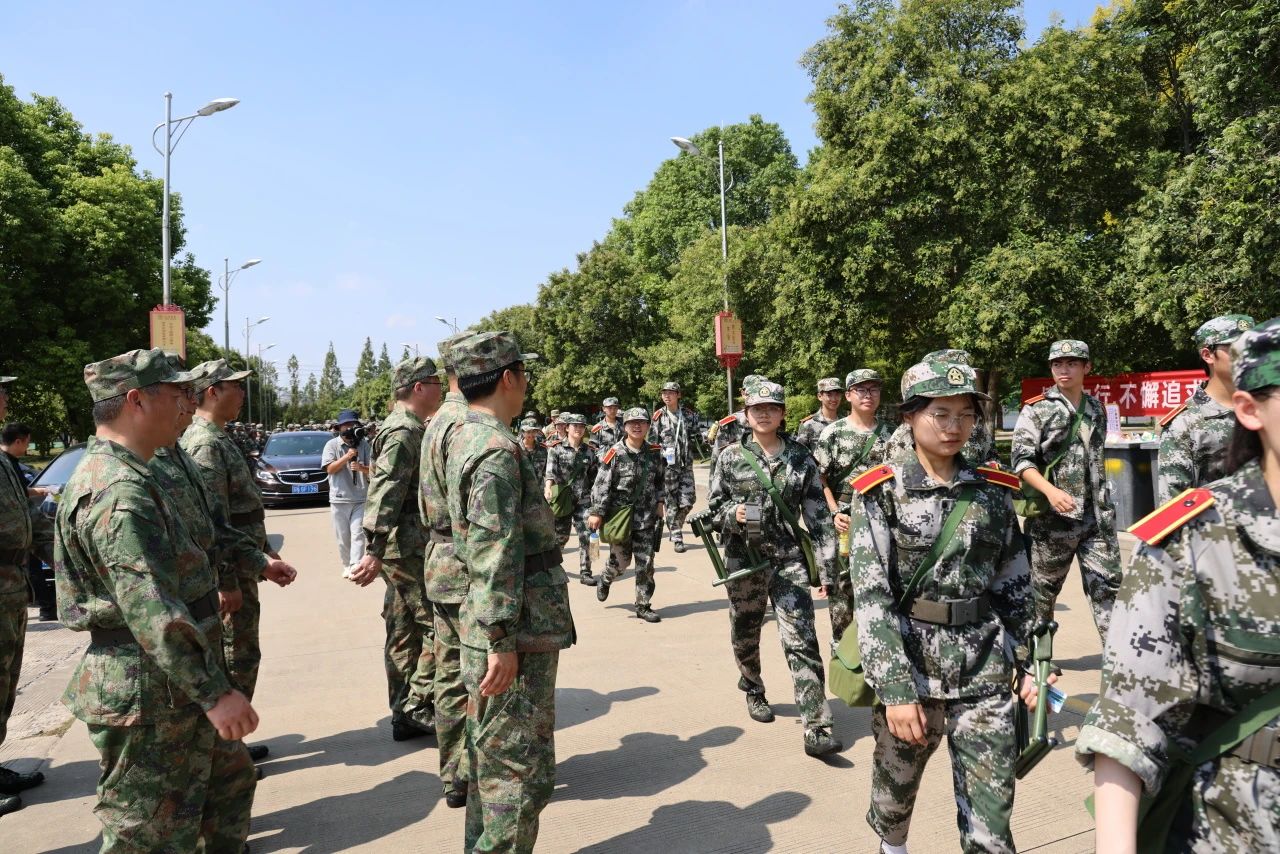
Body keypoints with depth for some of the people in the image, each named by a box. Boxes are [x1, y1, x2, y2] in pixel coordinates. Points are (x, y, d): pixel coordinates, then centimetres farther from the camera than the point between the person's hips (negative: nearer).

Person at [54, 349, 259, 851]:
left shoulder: (121, 474, 11)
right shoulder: (119, 489, -24)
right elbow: (150, 609, -30)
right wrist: (214, 692, -30)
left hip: (176, 691, 10)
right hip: (149, 700, -10)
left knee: (230, 780, 23)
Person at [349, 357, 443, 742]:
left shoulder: (405, 428, 17)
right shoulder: (405, 432, -15)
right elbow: (385, 491, -25)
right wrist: (375, 551, -31)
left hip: (402, 549, 10)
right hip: (409, 548, -10)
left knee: (404, 631, 13)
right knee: (437, 625, -4)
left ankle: (405, 716, 21)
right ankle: (418, 708, 1)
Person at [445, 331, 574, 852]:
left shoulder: (464, 437, 12)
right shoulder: (496, 449, -20)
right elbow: (496, 556, -24)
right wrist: (502, 641, -22)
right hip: (518, 633, -10)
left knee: (493, 762, 21)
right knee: (520, 771, 0)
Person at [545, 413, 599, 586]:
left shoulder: (589, 451, 8)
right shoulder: (556, 449, -2)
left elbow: (594, 476, 14)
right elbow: (550, 470, -17)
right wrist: (548, 487, -34)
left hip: (583, 500, 2)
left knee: (586, 535, -7)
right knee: (560, 535, 9)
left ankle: (585, 572, 0)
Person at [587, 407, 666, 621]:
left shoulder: (654, 453, 3)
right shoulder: (616, 453, -9)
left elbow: (660, 480, 19)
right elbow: (601, 485, -10)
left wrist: (659, 502, 10)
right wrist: (596, 512, -13)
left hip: (646, 517, 3)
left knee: (646, 563, 1)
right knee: (620, 560, 7)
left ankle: (643, 605, 12)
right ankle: (605, 580, 40)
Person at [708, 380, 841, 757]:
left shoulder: (800, 459, 0)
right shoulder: (730, 457, 1)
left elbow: (819, 517, 1)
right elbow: (712, 507, 6)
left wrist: (827, 568, -3)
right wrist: (732, 514, -18)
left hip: (789, 561, -1)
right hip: (744, 560, 1)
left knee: (802, 642, -8)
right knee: (745, 635, 17)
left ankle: (816, 729, -6)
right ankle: (753, 690, 45)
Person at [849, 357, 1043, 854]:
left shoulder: (994, 492, 3)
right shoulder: (882, 492, -8)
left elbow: (1016, 584, 10)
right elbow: (870, 595, -13)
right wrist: (895, 688, -18)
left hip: (985, 670, 2)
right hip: (909, 662, -1)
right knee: (895, 786, 20)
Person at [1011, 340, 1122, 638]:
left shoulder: (1096, 409, 11)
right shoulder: (1037, 409, -5)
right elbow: (1021, 459, -12)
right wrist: (1050, 490, -26)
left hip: (1097, 515, 4)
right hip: (1053, 516, -4)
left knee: (1108, 586, 0)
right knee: (1043, 589, 10)